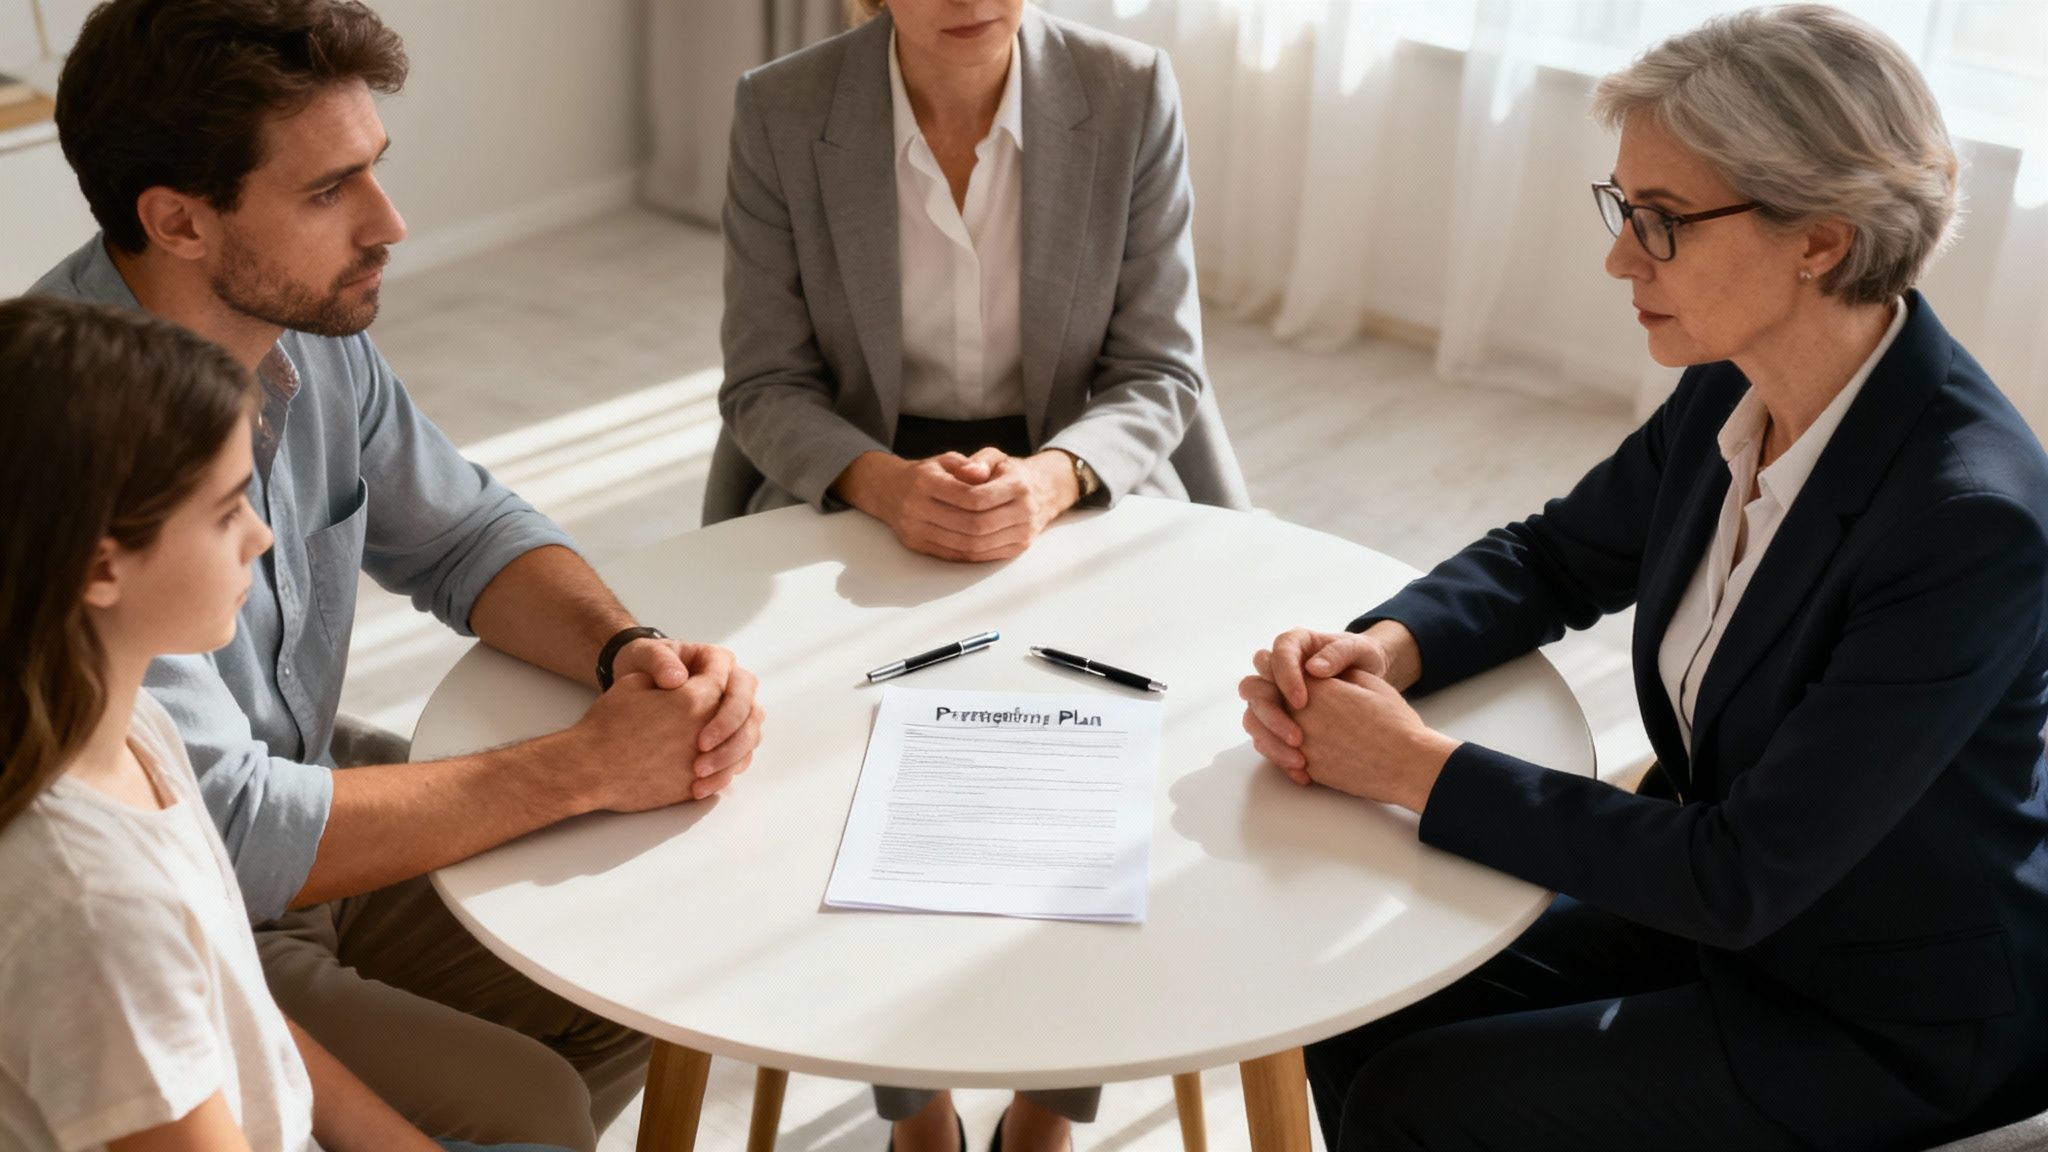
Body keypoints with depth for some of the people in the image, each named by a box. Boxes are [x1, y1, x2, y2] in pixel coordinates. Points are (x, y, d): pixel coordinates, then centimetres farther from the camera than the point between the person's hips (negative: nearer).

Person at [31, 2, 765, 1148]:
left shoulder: (307, 324, -7)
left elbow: (465, 533, 6)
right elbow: (226, 838, -31)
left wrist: (627, 653, -15)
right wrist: (587, 766, -27)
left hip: (289, 847, 8)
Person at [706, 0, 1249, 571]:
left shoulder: (1133, 94, -11)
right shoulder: (779, 111, -12)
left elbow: (1156, 373, -7)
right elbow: (767, 386, -7)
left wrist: (1050, 481, -28)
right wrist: (885, 485, -27)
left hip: (1088, 493, 0)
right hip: (852, 499, 0)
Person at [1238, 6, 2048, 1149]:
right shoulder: (1732, 391, -8)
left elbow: (1743, 873, -29)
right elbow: (1556, 558, 8)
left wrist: (1422, 768, -25)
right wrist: (1382, 650, -12)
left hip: (1891, 1025, -6)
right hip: (1716, 904, 7)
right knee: (1359, 1019, -3)